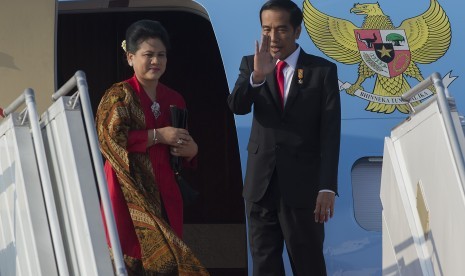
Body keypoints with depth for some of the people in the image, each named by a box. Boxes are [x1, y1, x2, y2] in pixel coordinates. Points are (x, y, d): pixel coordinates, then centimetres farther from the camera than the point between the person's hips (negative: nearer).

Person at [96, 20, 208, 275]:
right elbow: (109, 138, -14)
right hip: (130, 190, -5)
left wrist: (191, 150, -1)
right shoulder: (118, 95, -2)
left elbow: (183, 146, 24)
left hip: (165, 192, 5)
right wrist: (158, 135, -15)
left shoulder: (173, 99, 15)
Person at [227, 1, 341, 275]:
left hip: (303, 184, -3)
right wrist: (257, 76, -32)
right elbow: (237, 106, -12)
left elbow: (331, 132, -7)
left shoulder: (323, 71, -3)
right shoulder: (251, 64, 6)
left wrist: (327, 187, -15)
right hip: (261, 183, 3)